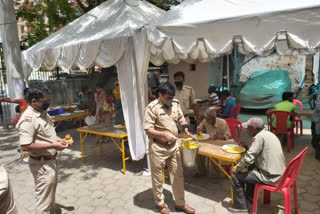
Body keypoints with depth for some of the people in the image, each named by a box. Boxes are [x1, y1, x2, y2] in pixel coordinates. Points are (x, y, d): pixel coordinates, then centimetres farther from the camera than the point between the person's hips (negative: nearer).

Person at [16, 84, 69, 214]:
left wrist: (59, 140, 1)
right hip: (42, 164, -9)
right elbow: (25, 146, -28)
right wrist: (53, 146, -25)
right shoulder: (28, 119, -24)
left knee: (51, 193, 26)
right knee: (44, 200, 3)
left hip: (51, 160, 10)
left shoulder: (43, 113, 6)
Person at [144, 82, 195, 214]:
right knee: (157, 176, 12)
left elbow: (181, 120, 12)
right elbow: (148, 130, -18)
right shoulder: (152, 108, -17)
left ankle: (180, 203, 31)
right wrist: (165, 134, -28)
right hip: (158, 147, -5)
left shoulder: (175, 104, 1)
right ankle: (160, 202, 34)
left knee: (178, 175, 14)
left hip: (174, 146, 5)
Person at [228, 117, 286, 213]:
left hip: (270, 177, -10)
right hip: (279, 172, 10)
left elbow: (248, 158, -25)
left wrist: (237, 168, -10)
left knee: (235, 176, -3)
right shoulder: (268, 134, 9)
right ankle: (250, 195, 41)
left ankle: (240, 206, 12)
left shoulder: (259, 137, -20)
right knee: (251, 166, 31)